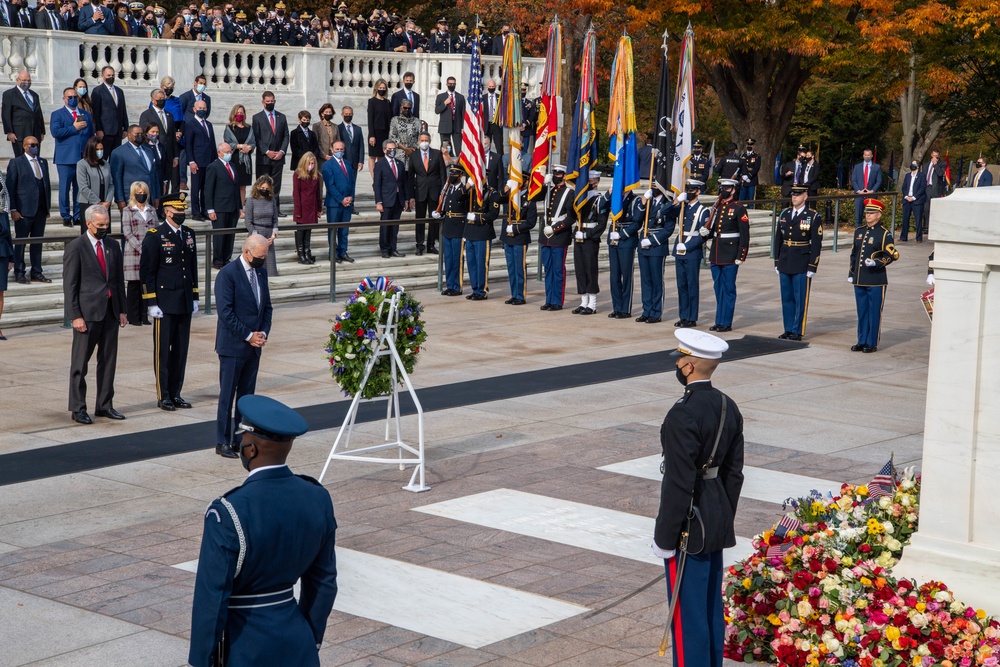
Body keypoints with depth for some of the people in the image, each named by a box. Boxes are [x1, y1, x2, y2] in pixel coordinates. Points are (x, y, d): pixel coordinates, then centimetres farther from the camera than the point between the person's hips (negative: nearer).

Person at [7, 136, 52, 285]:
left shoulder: (43, 162, 15)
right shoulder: (16, 163, -2)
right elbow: (10, 187, -4)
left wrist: (48, 206, 10)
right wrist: (13, 210, -11)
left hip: (41, 210, 5)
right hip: (24, 210, -5)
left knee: (37, 242, 8)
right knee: (21, 242, 1)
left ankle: (36, 273, 14)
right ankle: (19, 273, 8)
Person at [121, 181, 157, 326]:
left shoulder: (151, 210, 13)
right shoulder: (128, 211, 1)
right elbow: (127, 232, -6)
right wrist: (140, 248, -14)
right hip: (133, 252, -3)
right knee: (134, 284, 0)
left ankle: (144, 316, 11)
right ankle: (133, 317, 5)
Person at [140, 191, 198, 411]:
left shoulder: (188, 235, 11)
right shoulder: (154, 237, -8)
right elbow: (146, 272, -9)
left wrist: (194, 297, 14)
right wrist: (151, 303, -13)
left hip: (184, 303, 6)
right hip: (164, 304, -6)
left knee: (181, 349, 9)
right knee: (163, 350, 1)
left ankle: (176, 393, 18)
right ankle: (163, 396, 8)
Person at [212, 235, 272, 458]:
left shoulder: (261, 272, 10)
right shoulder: (227, 274, -13)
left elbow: (266, 306, 15)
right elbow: (225, 312, -17)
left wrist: (263, 332, -1)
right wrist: (248, 335, -15)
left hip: (254, 346, 7)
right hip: (233, 346, -7)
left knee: (247, 396, 10)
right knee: (227, 396, -1)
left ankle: (241, 439, 16)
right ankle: (222, 442, 5)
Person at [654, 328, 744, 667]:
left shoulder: (682, 416, -23)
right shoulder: (728, 407, 4)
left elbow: (679, 483, -22)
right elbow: (734, 472, 10)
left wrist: (665, 538, -14)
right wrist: (724, 519, 19)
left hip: (689, 528, -9)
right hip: (718, 524, 9)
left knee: (686, 612, 2)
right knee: (712, 607, 17)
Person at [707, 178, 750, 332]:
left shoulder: (739, 209, -7)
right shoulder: (716, 207, 12)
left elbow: (744, 234, -10)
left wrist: (741, 256, -14)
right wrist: (706, 231, -4)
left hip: (730, 256, -7)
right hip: (716, 255, 7)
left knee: (728, 289, -1)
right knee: (718, 289, 11)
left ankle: (726, 323, 3)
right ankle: (719, 321, 17)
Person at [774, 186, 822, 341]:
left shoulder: (814, 217, -5)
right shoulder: (784, 214, 10)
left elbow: (816, 244, -7)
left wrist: (812, 268, -10)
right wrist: (777, 262, 11)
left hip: (802, 266, -5)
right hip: (784, 264, 5)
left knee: (800, 300, 0)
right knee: (786, 299, 10)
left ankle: (797, 332, 6)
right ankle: (788, 330, 18)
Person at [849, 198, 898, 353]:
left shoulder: (884, 234, -5)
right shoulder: (859, 232, 13)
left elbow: (893, 255, -7)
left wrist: (876, 262, -21)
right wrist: (851, 274, 14)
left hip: (876, 281, -6)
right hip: (859, 281, 6)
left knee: (874, 312, 0)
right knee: (861, 312, 10)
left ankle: (872, 343, 6)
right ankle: (862, 341, 18)